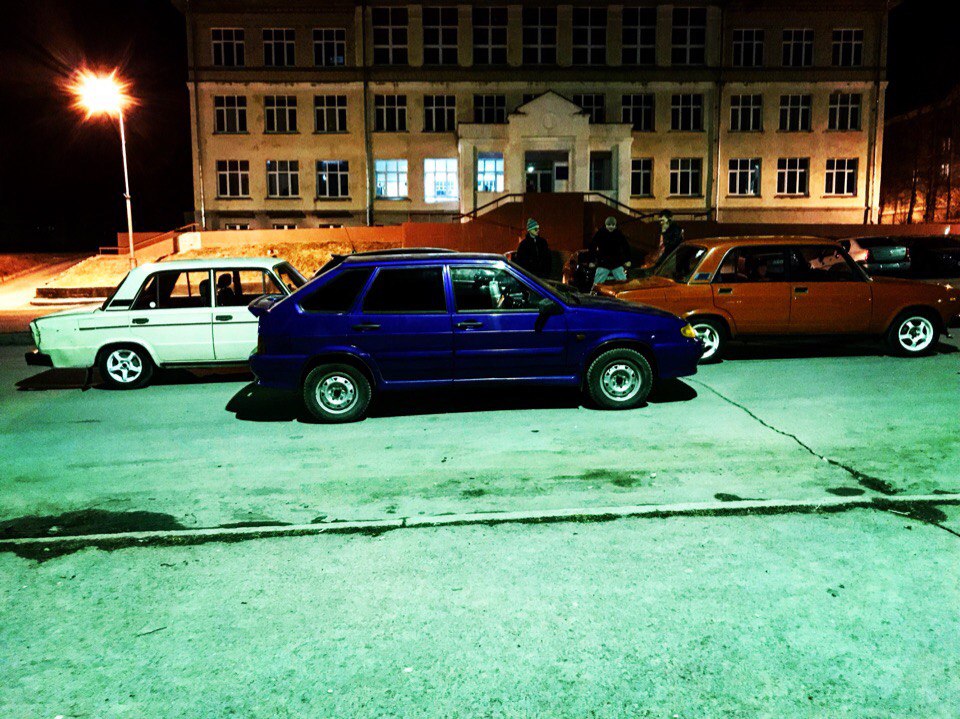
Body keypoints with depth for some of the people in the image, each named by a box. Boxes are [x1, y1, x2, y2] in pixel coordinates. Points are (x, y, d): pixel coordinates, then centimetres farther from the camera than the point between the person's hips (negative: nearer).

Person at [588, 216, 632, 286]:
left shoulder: (619, 234, -1)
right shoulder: (600, 233, -6)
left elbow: (626, 247, 11)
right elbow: (592, 247, 0)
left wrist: (627, 260, 9)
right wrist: (592, 261, -2)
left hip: (617, 264, 2)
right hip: (603, 264, -2)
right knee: (597, 283, -1)